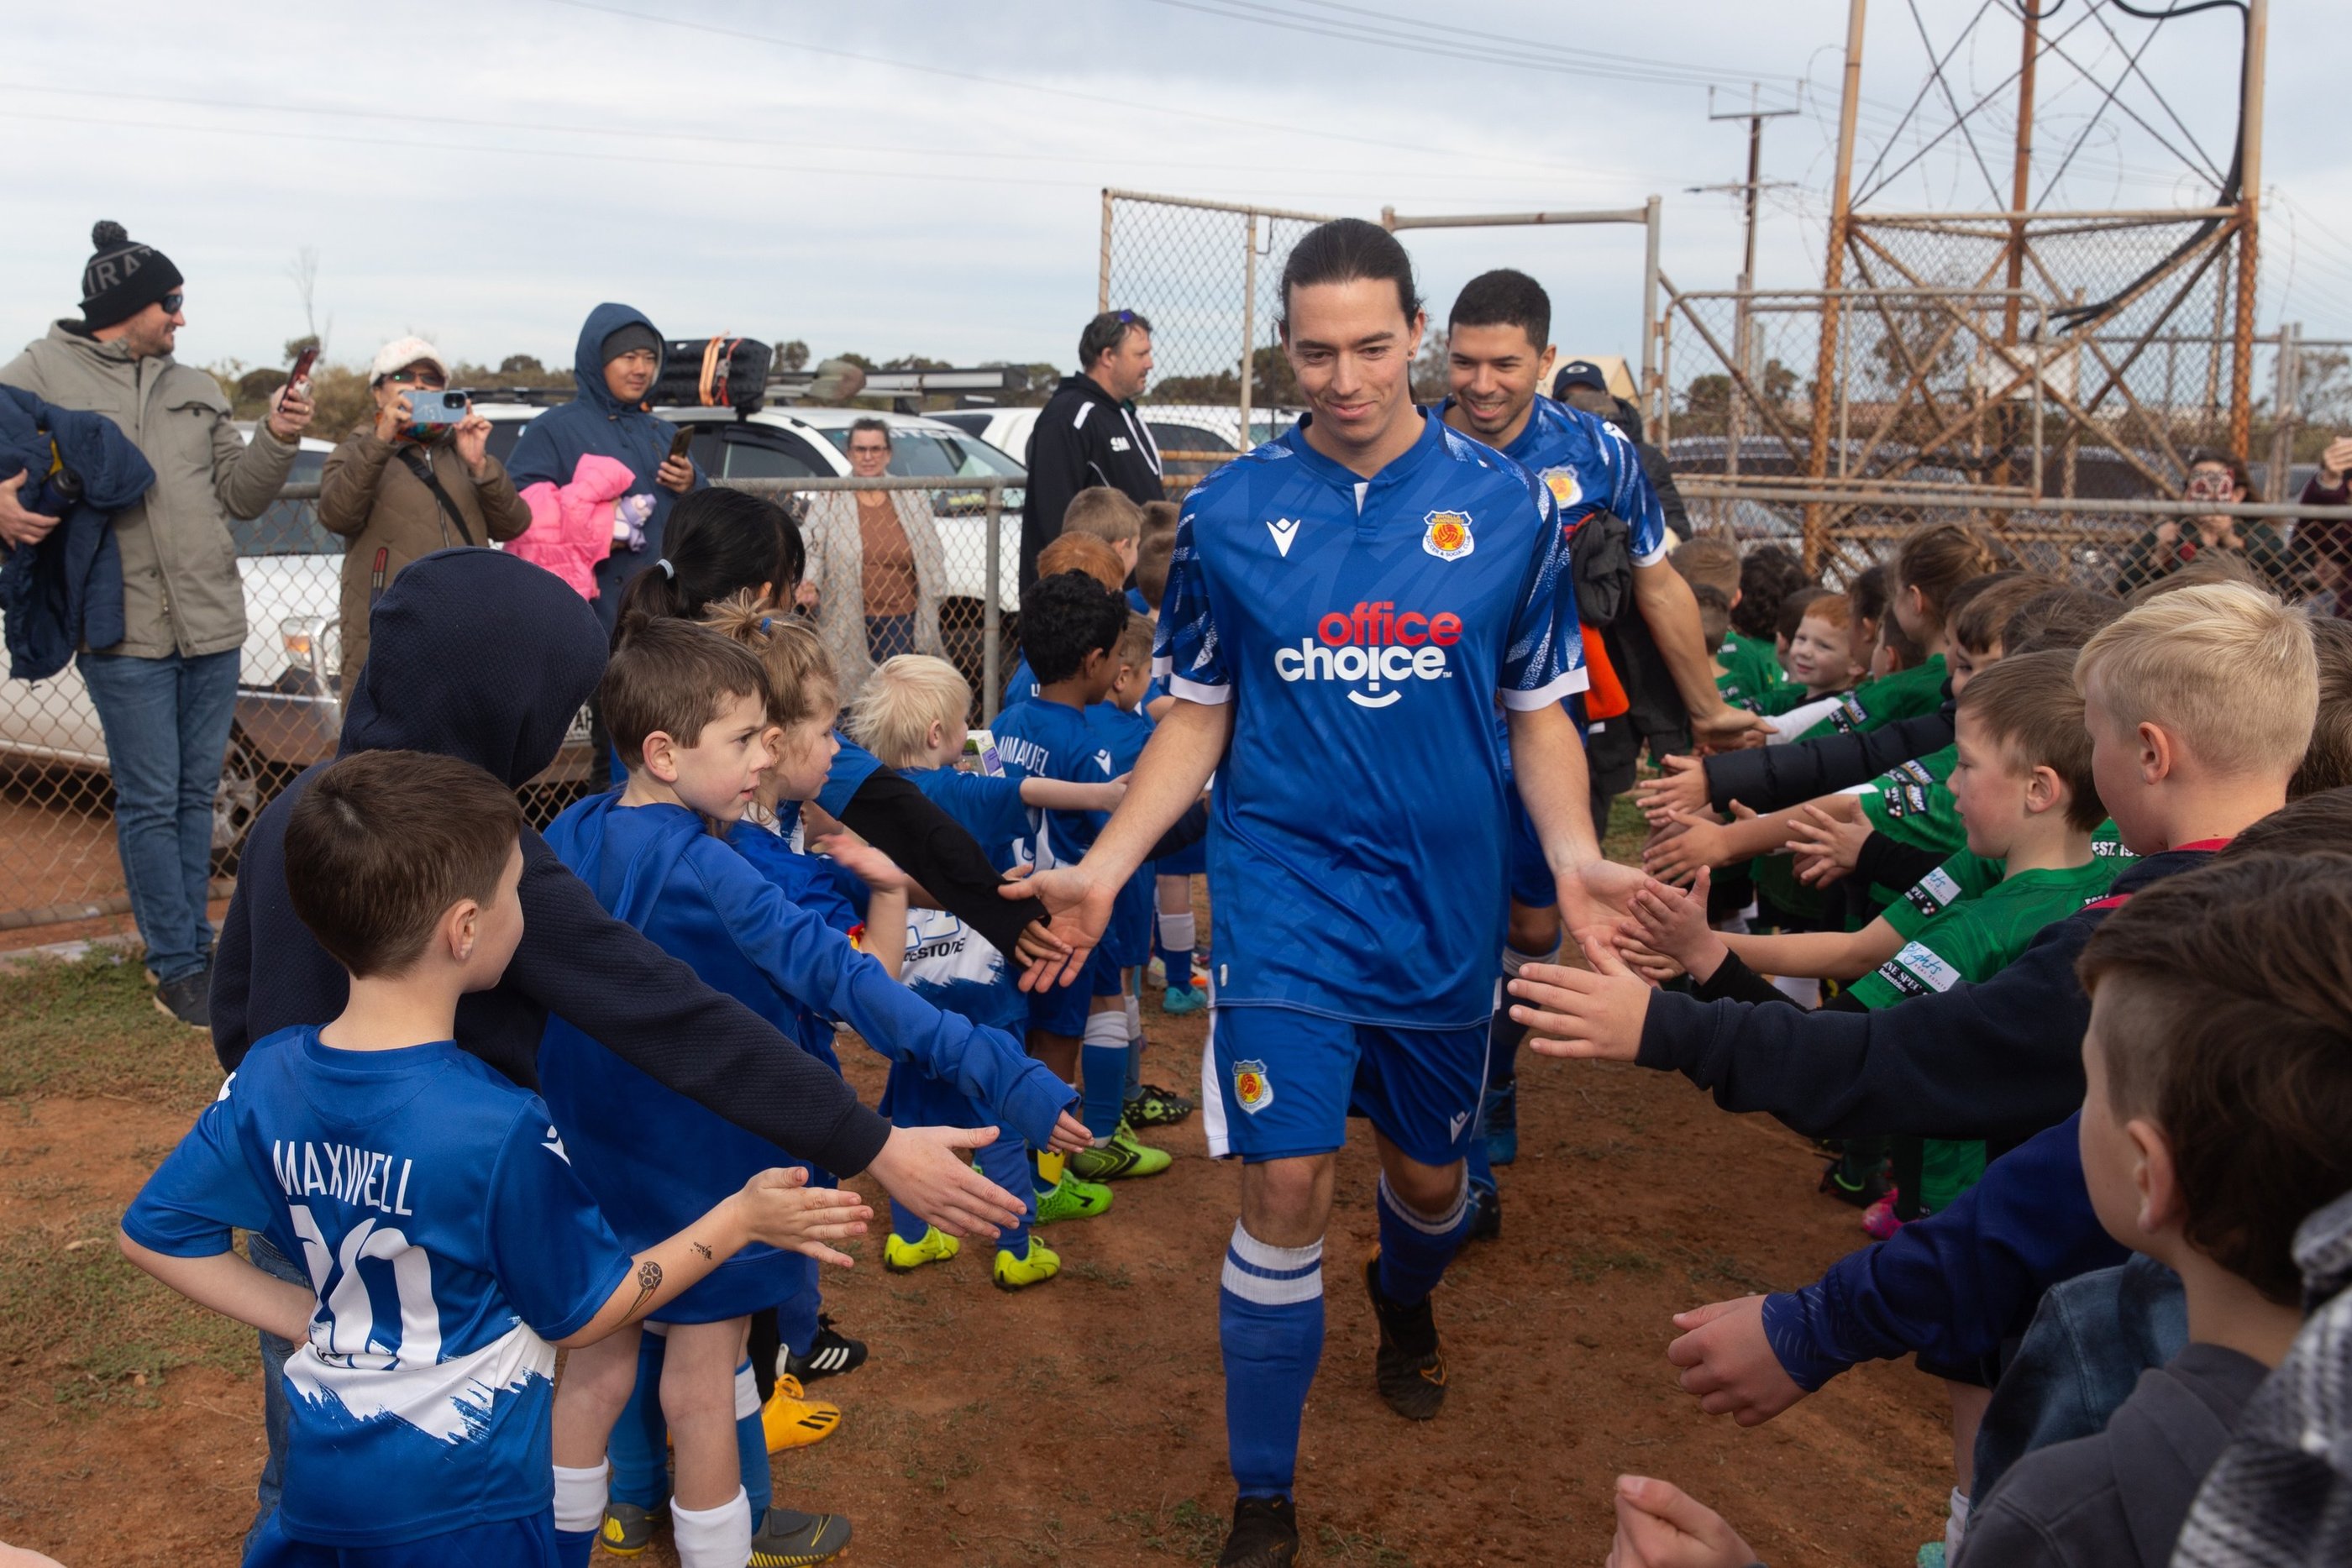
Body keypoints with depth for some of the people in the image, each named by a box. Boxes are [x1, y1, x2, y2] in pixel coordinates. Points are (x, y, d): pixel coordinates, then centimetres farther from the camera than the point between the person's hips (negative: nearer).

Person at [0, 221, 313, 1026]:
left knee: (196, 796, 12)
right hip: (125, 632, -5)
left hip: (213, 626, 5)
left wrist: (276, 441, -3)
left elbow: (241, 495, 14)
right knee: (150, 803, 0)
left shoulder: (194, 389, 15)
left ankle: (193, 950, 23)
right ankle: (178, 969, 8)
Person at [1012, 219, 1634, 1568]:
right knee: (1286, 1186, -7)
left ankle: (1407, 1303, 54)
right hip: (1286, 893, -1)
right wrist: (1102, 870, -5)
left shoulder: (1506, 506, -2)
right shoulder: (1231, 513, -2)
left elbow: (1541, 711, 4)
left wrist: (1575, 854, -14)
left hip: (1445, 901, 2)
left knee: (1430, 1169, 17)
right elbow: (1199, 716, 5)